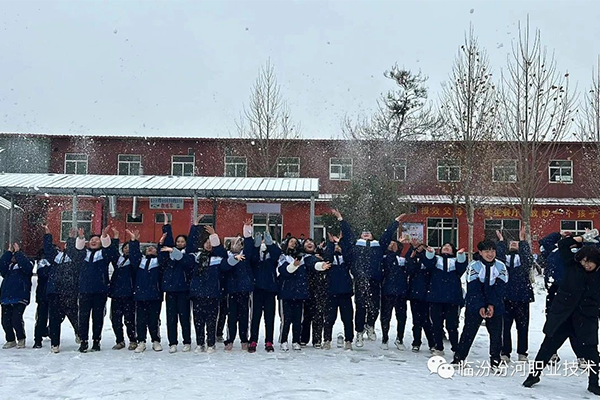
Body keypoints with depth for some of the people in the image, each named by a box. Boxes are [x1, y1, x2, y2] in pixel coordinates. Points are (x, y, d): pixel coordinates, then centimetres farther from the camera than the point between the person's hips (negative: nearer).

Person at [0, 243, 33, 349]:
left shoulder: (23, 265, 7)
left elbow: (27, 266, -16)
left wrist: (17, 253, -9)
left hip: (20, 298, -5)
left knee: (16, 319, -13)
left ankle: (21, 339, 8)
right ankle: (10, 340, 21)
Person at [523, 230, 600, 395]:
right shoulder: (573, 265, -2)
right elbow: (562, 245, 0)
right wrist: (583, 238, -1)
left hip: (586, 320, 0)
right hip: (562, 315, 0)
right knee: (548, 346, 7)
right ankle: (535, 374, 21)